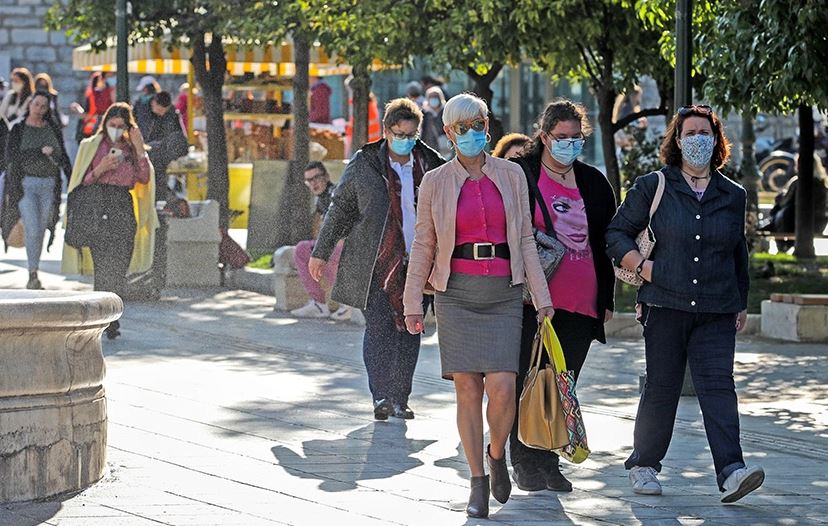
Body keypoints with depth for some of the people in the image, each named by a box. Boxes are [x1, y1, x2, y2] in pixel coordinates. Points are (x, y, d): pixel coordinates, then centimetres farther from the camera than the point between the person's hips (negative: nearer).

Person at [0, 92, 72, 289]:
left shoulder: (53, 130, 11)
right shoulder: (18, 130, 2)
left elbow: (63, 158, 15)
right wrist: (40, 152, -16)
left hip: (49, 185, 3)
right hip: (25, 184, -3)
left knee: (40, 231, 4)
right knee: (32, 230, -14)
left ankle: (33, 277, 12)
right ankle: (33, 274, -11)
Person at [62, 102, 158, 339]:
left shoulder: (131, 148, 16)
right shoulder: (91, 146, 10)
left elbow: (144, 179, 1)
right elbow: (82, 182, 6)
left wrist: (139, 150, -6)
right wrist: (101, 169, -10)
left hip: (124, 211, 2)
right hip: (98, 208, -2)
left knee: (118, 267, -3)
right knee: (104, 265, -13)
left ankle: (110, 319, 6)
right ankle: (108, 320, -15)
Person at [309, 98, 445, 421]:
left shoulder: (430, 164, 6)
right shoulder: (364, 164, 0)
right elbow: (340, 208, 8)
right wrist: (321, 253, 9)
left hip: (416, 264, 3)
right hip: (375, 262, -3)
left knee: (409, 330, 4)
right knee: (379, 325, -13)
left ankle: (399, 400, 11)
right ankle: (382, 397, -17)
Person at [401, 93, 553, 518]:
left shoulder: (511, 175, 7)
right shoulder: (436, 182, 5)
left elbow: (525, 239, 9)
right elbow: (423, 244, 9)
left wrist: (541, 297, 3)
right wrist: (413, 302, 4)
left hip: (503, 292, 0)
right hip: (457, 292, 0)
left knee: (501, 387, -12)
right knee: (467, 389, -2)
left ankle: (497, 455, 16)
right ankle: (478, 483, 7)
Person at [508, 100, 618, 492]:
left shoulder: (594, 183, 13)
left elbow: (605, 243, 18)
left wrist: (607, 298, 14)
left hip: (581, 304, 4)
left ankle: (548, 461, 13)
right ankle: (525, 463, 5)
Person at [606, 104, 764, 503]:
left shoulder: (733, 196, 13)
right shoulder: (653, 187, 5)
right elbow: (617, 233, 9)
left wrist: (741, 304, 22)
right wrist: (642, 266, -6)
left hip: (716, 313, 1)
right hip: (665, 306, -1)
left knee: (718, 385, -12)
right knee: (661, 388, 4)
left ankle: (731, 471, -22)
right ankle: (643, 465, 19)